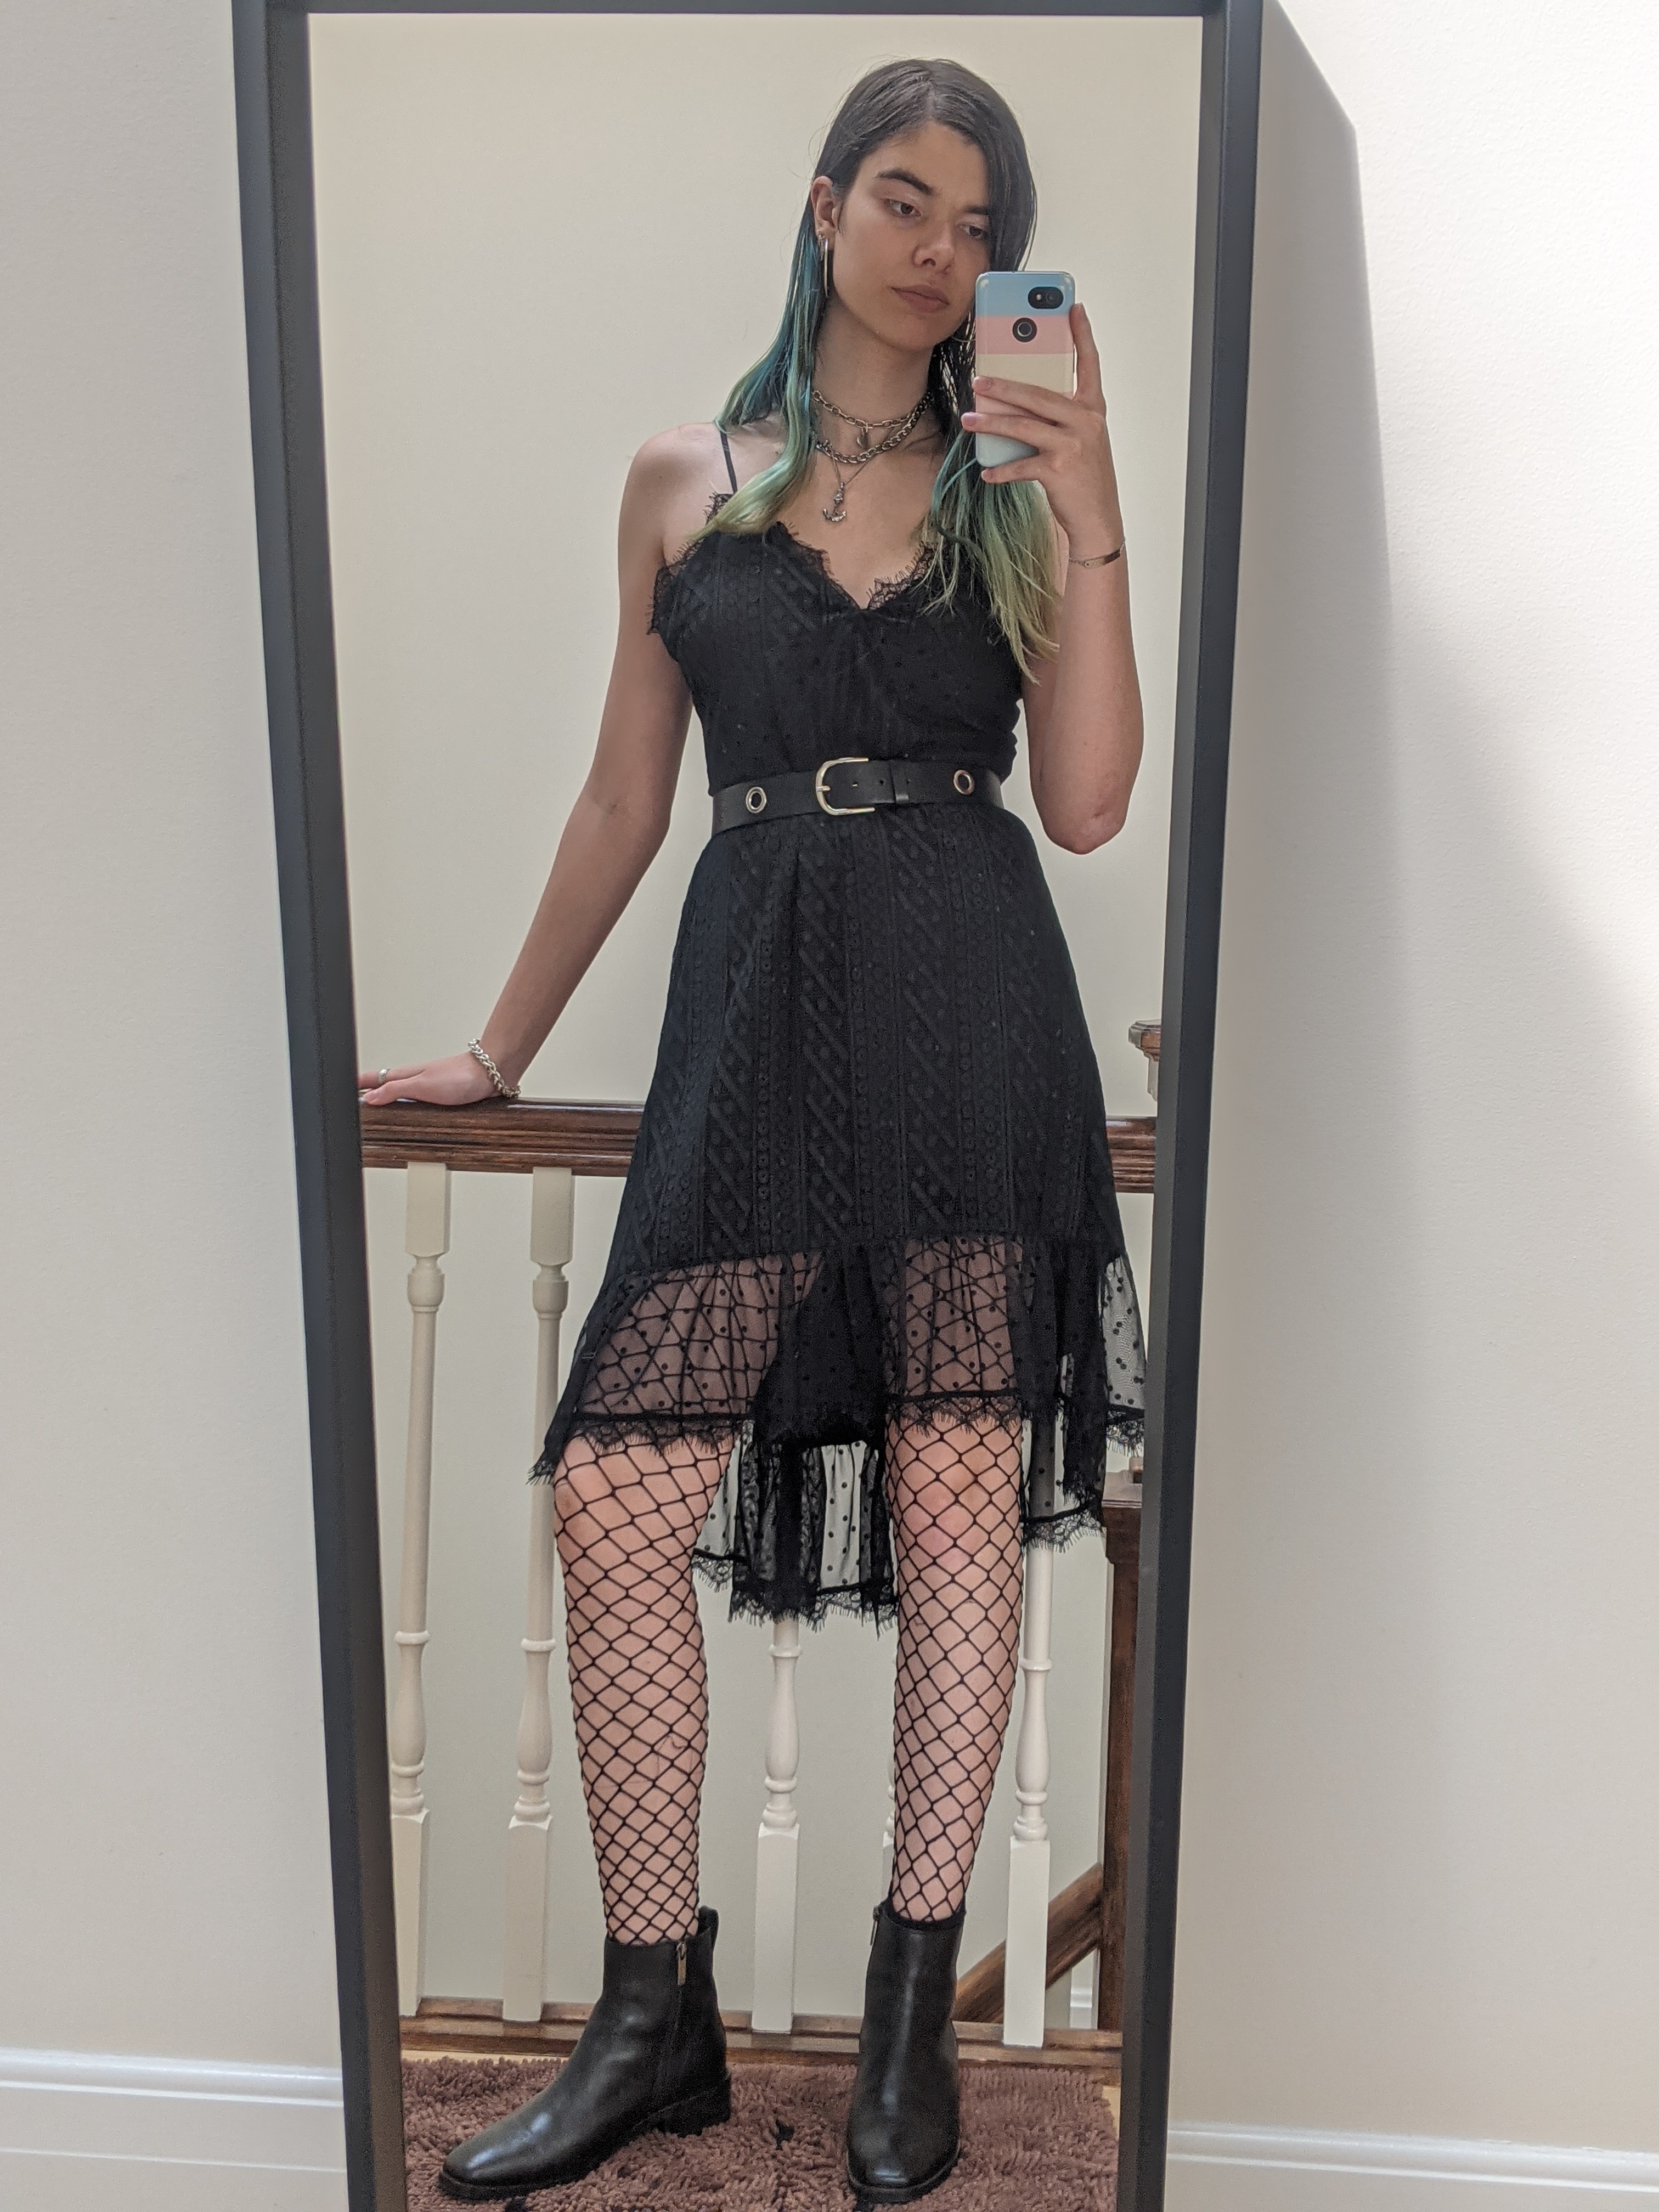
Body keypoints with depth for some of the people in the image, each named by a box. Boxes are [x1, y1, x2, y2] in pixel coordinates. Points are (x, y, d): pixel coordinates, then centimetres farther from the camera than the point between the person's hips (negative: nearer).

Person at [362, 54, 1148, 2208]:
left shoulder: (1016, 483, 13)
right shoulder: (684, 481, 15)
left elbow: (1088, 801, 2)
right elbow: (626, 799, 18)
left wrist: (1087, 499, -3)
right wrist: (502, 1045, 20)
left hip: (975, 1001, 0)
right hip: (762, 1000, 1)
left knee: (961, 1495, 0)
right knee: (617, 1498, -6)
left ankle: (913, 2017, 19)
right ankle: (655, 2022, 13)